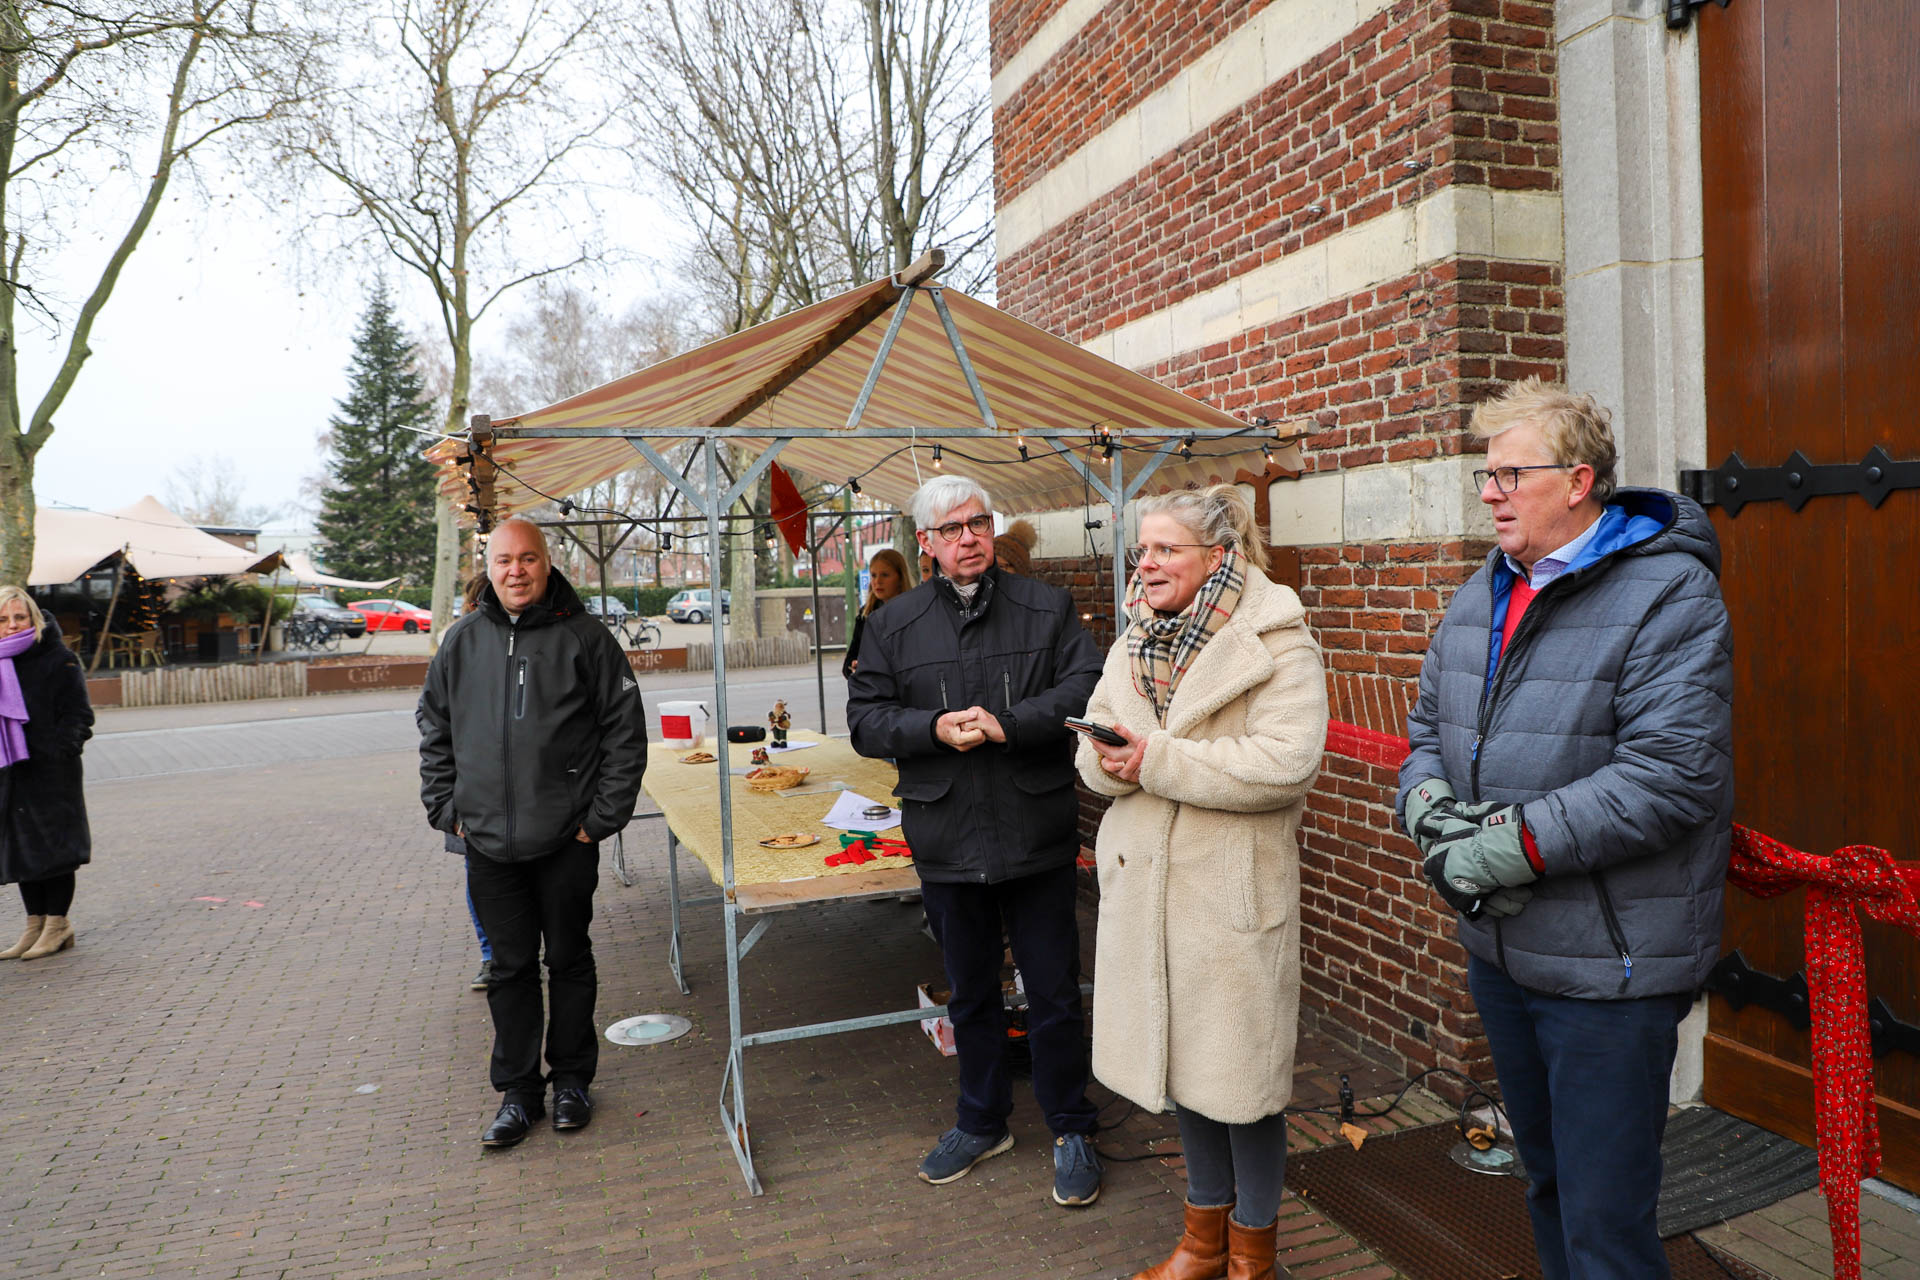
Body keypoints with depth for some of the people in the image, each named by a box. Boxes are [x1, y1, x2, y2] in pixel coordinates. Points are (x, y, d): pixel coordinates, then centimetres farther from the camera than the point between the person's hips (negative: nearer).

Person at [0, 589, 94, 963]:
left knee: (53, 845, 0)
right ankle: (35, 924, 22)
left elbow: (78, 714, -7)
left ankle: (57, 923, 10)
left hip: (52, 772, -6)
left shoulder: (58, 659, -6)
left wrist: (61, 750, -19)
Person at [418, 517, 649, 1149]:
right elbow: (434, 730, 15)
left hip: (566, 841, -2)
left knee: (569, 959, 11)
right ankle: (518, 1090, 25)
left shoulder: (584, 636, -5)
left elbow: (625, 732, -4)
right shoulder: (463, 640, 6)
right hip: (488, 843, 3)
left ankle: (571, 1079, 27)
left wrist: (602, 815, -8)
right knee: (511, 966, 11)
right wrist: (446, 808, 6)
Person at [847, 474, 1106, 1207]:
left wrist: (1008, 724, -22)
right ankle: (982, 1121, 37)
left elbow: (1086, 687, -10)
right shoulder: (892, 625, 4)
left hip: (1036, 837, -1)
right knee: (970, 994, 18)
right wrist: (935, 728, -18)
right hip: (946, 843, 2)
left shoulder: (1047, 609, 1)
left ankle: (1071, 1129, 28)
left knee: (1054, 993, 8)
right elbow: (865, 720, -1)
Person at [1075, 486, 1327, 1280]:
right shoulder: (1133, 643, 11)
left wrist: (1157, 760, -23)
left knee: (1242, 1071, 5)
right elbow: (1095, 746, 12)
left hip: (1234, 887, -6)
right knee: (1181, 1061, 18)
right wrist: (1109, 761, -13)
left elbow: (1286, 763, -23)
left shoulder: (1276, 641, -12)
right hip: (1145, 880, 7)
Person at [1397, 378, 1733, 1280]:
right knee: (1546, 1183, 24)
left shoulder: (1669, 594, -14)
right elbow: (1428, 728, 14)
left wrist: (1517, 844, -23)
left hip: (1608, 967, -7)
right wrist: (1429, 807, -7)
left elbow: (1673, 775, -23)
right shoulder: (1483, 594, 10)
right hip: (1497, 946, 7)